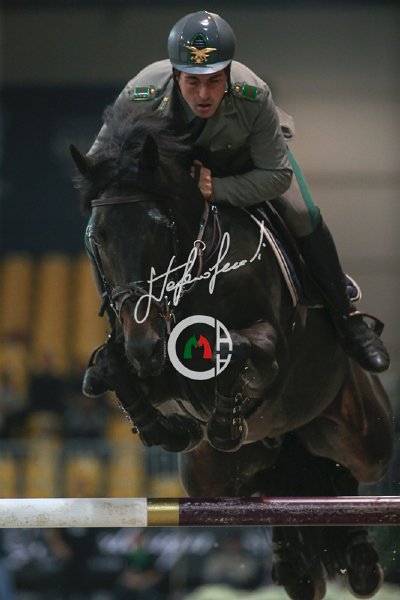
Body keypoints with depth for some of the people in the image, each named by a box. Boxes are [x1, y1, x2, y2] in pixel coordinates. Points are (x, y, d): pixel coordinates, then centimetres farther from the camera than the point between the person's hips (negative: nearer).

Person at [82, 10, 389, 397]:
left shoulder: (253, 97, -42)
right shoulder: (141, 97, -40)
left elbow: (277, 174, -30)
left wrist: (218, 189, -42)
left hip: (246, 156, -1)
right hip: (169, 159, 1)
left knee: (303, 216, -20)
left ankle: (347, 321, 1)